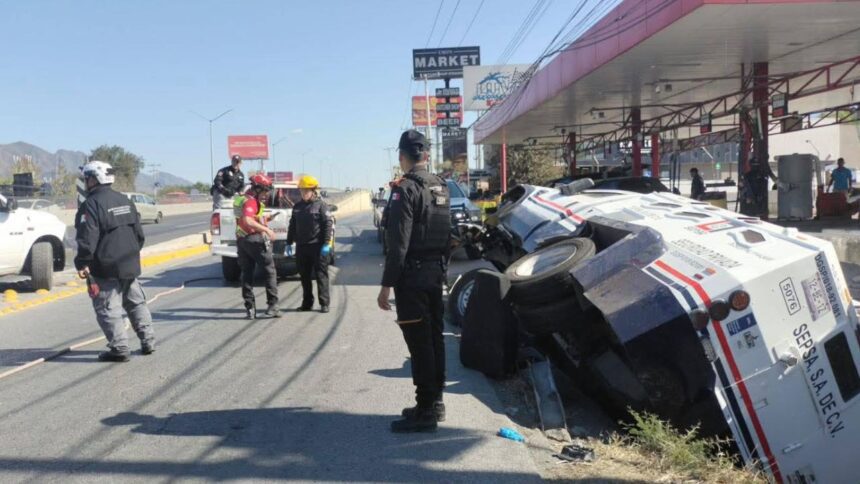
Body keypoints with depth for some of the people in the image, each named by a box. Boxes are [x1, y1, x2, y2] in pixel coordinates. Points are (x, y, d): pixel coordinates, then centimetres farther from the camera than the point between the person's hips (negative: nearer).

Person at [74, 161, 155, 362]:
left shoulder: (91, 204, -13)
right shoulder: (125, 201, 12)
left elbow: (87, 239, -21)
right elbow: (139, 234, 17)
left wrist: (82, 263, -18)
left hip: (106, 269, -8)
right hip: (130, 265, 8)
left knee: (108, 308, -2)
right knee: (136, 303, 16)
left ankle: (119, 348, -3)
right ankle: (148, 341, 18)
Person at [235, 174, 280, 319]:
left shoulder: (243, 199, 16)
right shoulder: (251, 201, -14)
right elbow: (248, 221, -29)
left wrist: (265, 219, 14)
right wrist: (266, 230, -27)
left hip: (242, 240, 9)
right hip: (256, 240, -9)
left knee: (247, 274, 9)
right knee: (270, 272, 0)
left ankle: (250, 309, 10)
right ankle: (272, 306, -2)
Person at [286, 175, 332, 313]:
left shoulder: (321, 205, -4)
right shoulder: (298, 207, 14)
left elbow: (328, 225, -10)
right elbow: (292, 225, 18)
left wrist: (326, 244, -16)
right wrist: (289, 243, 14)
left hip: (318, 246, -6)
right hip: (301, 246, 6)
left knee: (321, 275, -3)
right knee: (304, 276, 10)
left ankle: (324, 303, -1)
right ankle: (307, 303, 19)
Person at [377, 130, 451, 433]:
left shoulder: (406, 189, -15)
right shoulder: (441, 188, 11)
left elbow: (398, 243, -20)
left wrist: (386, 285, -17)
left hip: (412, 275, -8)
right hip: (436, 272, 9)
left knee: (419, 343, -4)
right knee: (434, 338, 15)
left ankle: (425, 411, 1)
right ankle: (435, 401, 25)